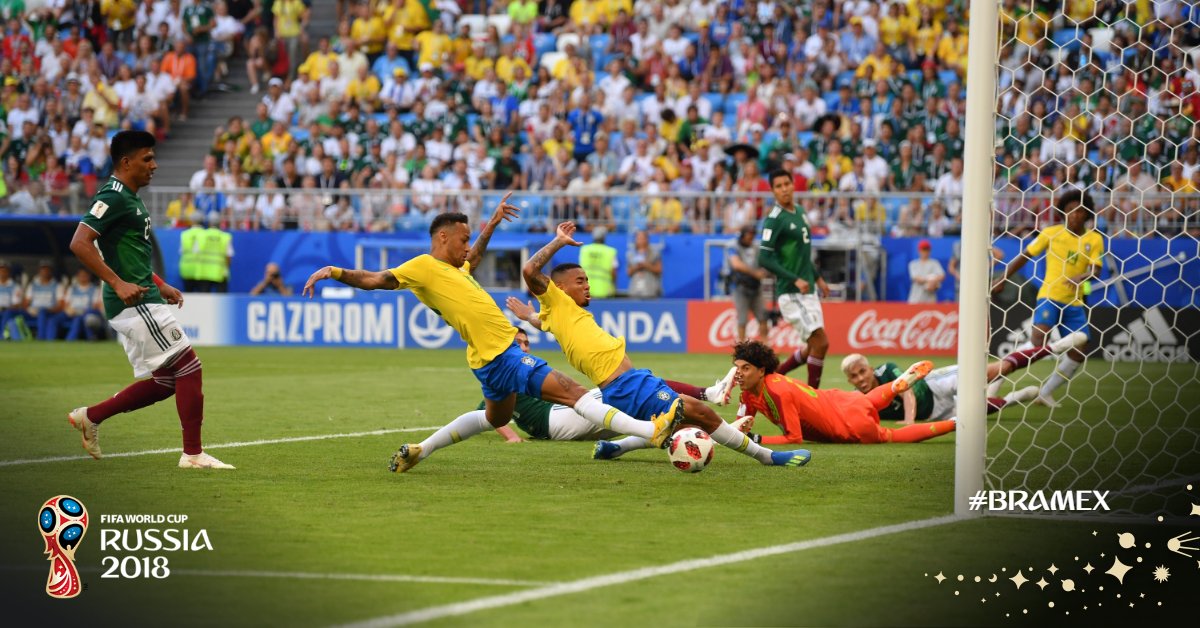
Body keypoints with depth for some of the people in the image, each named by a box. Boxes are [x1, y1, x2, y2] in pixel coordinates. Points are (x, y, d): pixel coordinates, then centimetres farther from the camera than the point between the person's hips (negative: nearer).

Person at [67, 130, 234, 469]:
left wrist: (160, 285, 22)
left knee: (165, 382, 12)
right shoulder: (113, 197, -13)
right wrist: (118, 284, -27)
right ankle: (193, 454, -3)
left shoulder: (130, 199, 18)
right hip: (134, 304, -10)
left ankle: (91, 416, 18)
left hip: (143, 303, 10)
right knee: (188, 367, -8)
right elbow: (79, 243, -23)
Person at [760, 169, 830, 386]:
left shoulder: (800, 212, 11)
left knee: (812, 347, 12)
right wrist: (795, 280, -24)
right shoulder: (774, 220, -15)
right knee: (820, 343, -11)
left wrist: (817, 277, 23)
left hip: (808, 291, 9)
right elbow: (764, 258, -20)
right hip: (791, 293, -9)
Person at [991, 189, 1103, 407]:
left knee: (1079, 352, 0)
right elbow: (1025, 256, 6)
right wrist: (1002, 280, 7)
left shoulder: (1094, 239, 1)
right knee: (1039, 338, -24)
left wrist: (1082, 277, -31)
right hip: (1049, 296, -3)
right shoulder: (1051, 233, -2)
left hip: (1074, 302, 3)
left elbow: (1095, 270, -9)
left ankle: (1046, 392, 14)